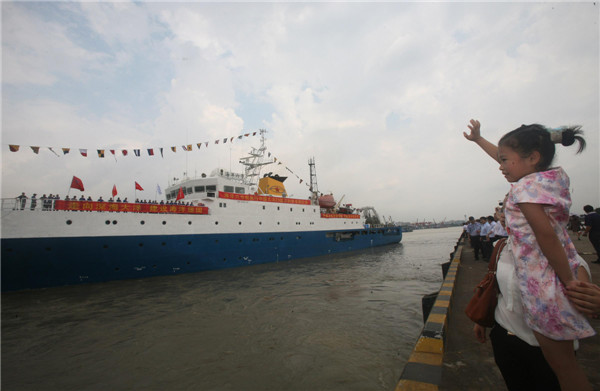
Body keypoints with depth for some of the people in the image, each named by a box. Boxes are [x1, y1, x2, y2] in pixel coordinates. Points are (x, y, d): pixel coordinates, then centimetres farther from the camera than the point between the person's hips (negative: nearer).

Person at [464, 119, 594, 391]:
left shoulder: (524, 187, -17)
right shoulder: (552, 177, 9)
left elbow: (546, 235, -23)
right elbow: (506, 155, 20)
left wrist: (569, 283, -18)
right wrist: (478, 139, 29)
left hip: (543, 284, -9)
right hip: (566, 273, 9)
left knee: (559, 361, 6)